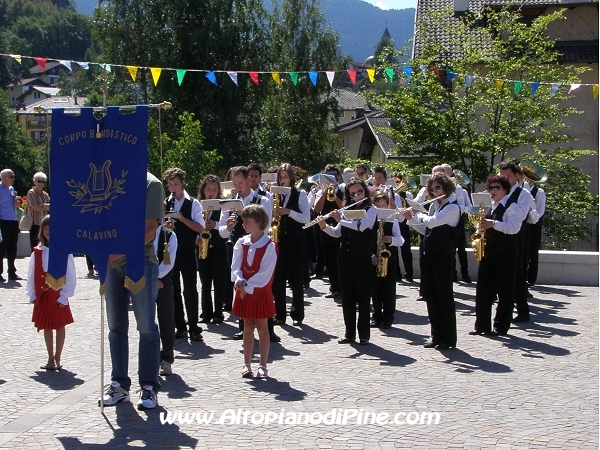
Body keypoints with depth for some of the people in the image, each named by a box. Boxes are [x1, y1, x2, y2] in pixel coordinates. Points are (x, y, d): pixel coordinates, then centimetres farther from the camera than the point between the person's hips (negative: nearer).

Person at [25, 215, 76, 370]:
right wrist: (32, 294, 1)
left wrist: (64, 295, -11)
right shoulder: (38, 251, 3)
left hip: (58, 296, -4)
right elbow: (32, 274, 6)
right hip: (42, 296, 4)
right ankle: (51, 358, 23)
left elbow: (70, 275, -9)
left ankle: (57, 359, 15)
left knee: (60, 326, 5)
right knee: (46, 327, 12)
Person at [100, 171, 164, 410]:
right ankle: (119, 384, 19)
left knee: (146, 327, -1)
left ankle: (149, 386, 6)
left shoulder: (150, 184, -4)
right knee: (116, 326, 10)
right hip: (112, 263, 6)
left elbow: (150, 228, -12)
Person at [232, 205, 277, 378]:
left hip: (260, 291, -4)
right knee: (248, 327, 10)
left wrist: (249, 287, -18)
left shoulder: (269, 246, -12)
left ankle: (263, 366, 9)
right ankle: (247, 364, 15)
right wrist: (239, 280, -20)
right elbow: (236, 266, -2)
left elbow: (265, 273, -17)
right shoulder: (241, 243, 3)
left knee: (262, 328, 4)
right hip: (243, 291, 4)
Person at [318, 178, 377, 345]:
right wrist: (324, 226, -6)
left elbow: (361, 226, -21)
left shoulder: (371, 210, -3)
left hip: (362, 259, -5)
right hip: (345, 257, 5)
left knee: (363, 296, -1)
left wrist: (340, 220, -16)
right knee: (347, 296, 8)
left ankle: (364, 334, 5)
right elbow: (337, 233, 10)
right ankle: (349, 333, 15)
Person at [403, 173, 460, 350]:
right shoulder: (434, 206, 14)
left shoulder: (452, 207, -11)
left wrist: (419, 214, -5)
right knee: (430, 295, 9)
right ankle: (436, 335, 18)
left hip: (443, 256, -8)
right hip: (427, 254, 8)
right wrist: (411, 218, 6)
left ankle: (449, 338, 5)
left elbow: (432, 222, -23)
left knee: (444, 296, -2)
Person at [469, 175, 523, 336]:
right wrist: (482, 226, 8)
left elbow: (514, 227, -22)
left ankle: (501, 326, 7)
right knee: (482, 290, 6)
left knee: (504, 292, 0)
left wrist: (493, 224, -29)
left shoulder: (512, 206, -8)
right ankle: (481, 325, 13)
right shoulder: (489, 206, 16)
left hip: (505, 255, -7)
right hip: (487, 253, 7)